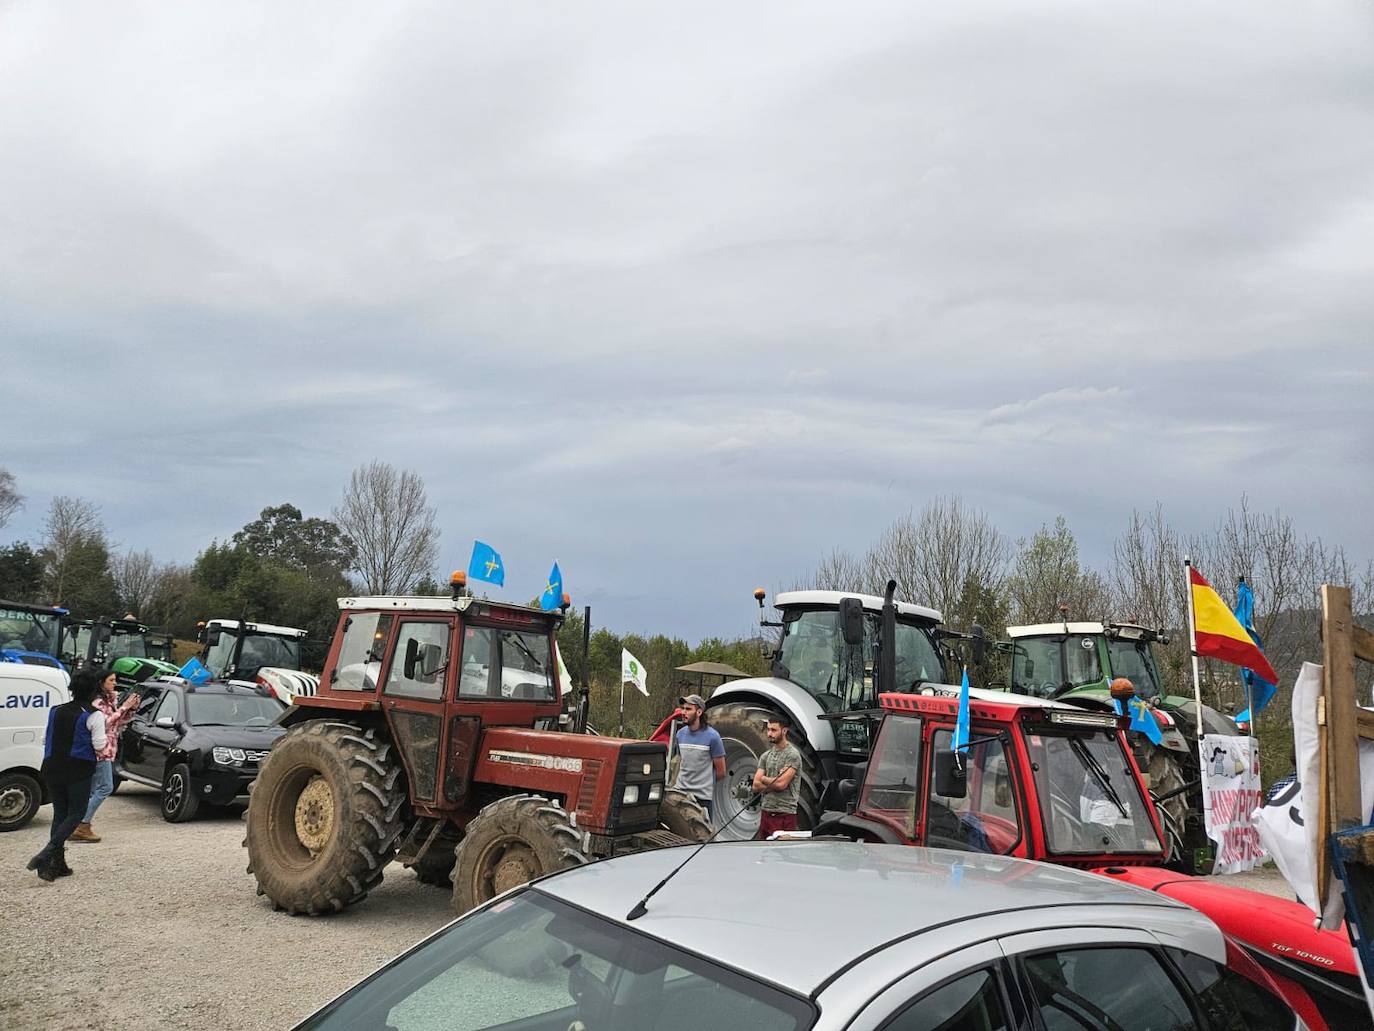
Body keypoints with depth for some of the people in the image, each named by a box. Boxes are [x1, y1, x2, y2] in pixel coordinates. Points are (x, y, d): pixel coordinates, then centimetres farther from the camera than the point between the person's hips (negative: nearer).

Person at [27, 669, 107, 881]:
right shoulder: (94, 715, -11)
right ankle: (47, 854, -10)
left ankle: (57, 864, 12)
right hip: (78, 772, -6)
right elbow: (100, 745, -11)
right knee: (76, 813, 7)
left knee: (59, 813, 14)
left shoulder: (56, 711, 7)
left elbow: (46, 740, 13)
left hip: (52, 769, 6)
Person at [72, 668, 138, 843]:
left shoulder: (111, 699, 16)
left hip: (107, 749, 10)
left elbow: (119, 723, 18)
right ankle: (83, 826, -7)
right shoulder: (97, 701, -12)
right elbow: (105, 722, -19)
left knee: (93, 790, 10)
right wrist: (123, 707, -17)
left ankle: (80, 827, 13)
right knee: (106, 787, -10)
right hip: (100, 750, -10)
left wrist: (131, 709, 4)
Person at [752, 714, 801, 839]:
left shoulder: (793, 755, -8)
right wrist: (775, 781, -9)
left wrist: (763, 778, 0)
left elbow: (781, 784, -17)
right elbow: (756, 786, 5)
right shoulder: (766, 756, 13)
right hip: (766, 812, 7)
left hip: (785, 814, -7)